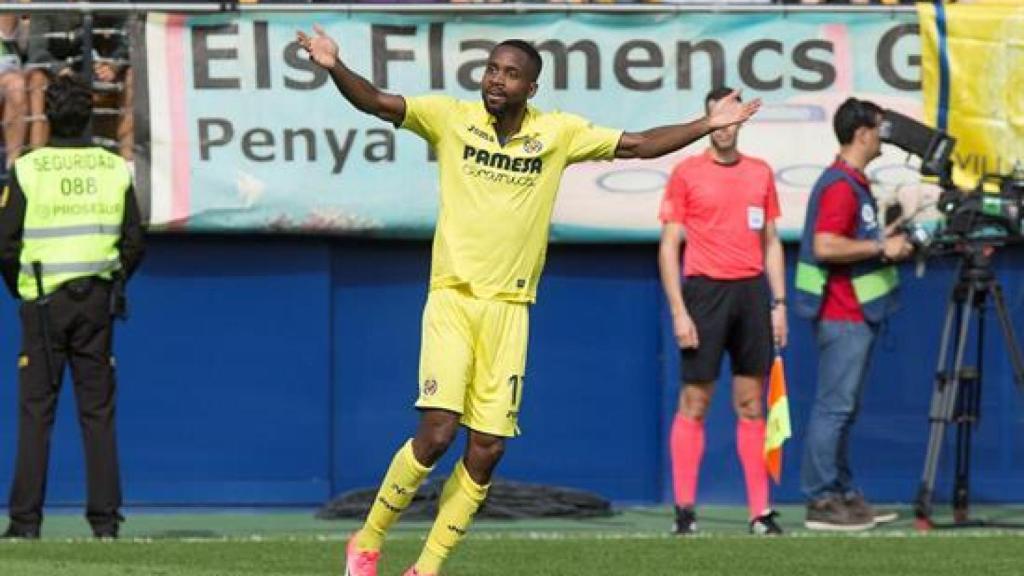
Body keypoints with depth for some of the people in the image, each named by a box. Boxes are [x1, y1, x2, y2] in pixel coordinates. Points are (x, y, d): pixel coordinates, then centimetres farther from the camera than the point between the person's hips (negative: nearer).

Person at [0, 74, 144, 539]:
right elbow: (134, 243, 5)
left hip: (44, 303, -2)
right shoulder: (115, 169, 3)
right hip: (97, 302, 2)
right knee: (98, 412, 6)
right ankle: (105, 517, 2)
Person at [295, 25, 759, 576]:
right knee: (437, 432, -16)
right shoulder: (451, 118, -3)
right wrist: (335, 68, -28)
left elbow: (639, 144, 12)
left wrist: (709, 124, 6)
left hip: (509, 308, 3)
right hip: (452, 298, -3)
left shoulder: (558, 133, 4)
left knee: (488, 449, 0)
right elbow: (374, 102, -10)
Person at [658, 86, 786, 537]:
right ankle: (684, 509, 0)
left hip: (752, 293, 4)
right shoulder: (686, 173, 0)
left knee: (751, 403, 5)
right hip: (705, 291, -4)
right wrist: (678, 311, -9)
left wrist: (779, 303, 9)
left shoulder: (760, 173, 12)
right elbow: (669, 246, -1)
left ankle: (760, 511, 5)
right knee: (694, 402, -3)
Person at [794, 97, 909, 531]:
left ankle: (844, 495, 17)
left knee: (843, 408, 13)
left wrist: (883, 243, 14)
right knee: (834, 406, -8)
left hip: (856, 314, 11)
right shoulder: (840, 185, -16)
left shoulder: (855, 182, 16)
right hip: (842, 316, -11)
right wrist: (881, 248, -18)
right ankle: (821, 501, -6)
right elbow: (825, 247, -26)